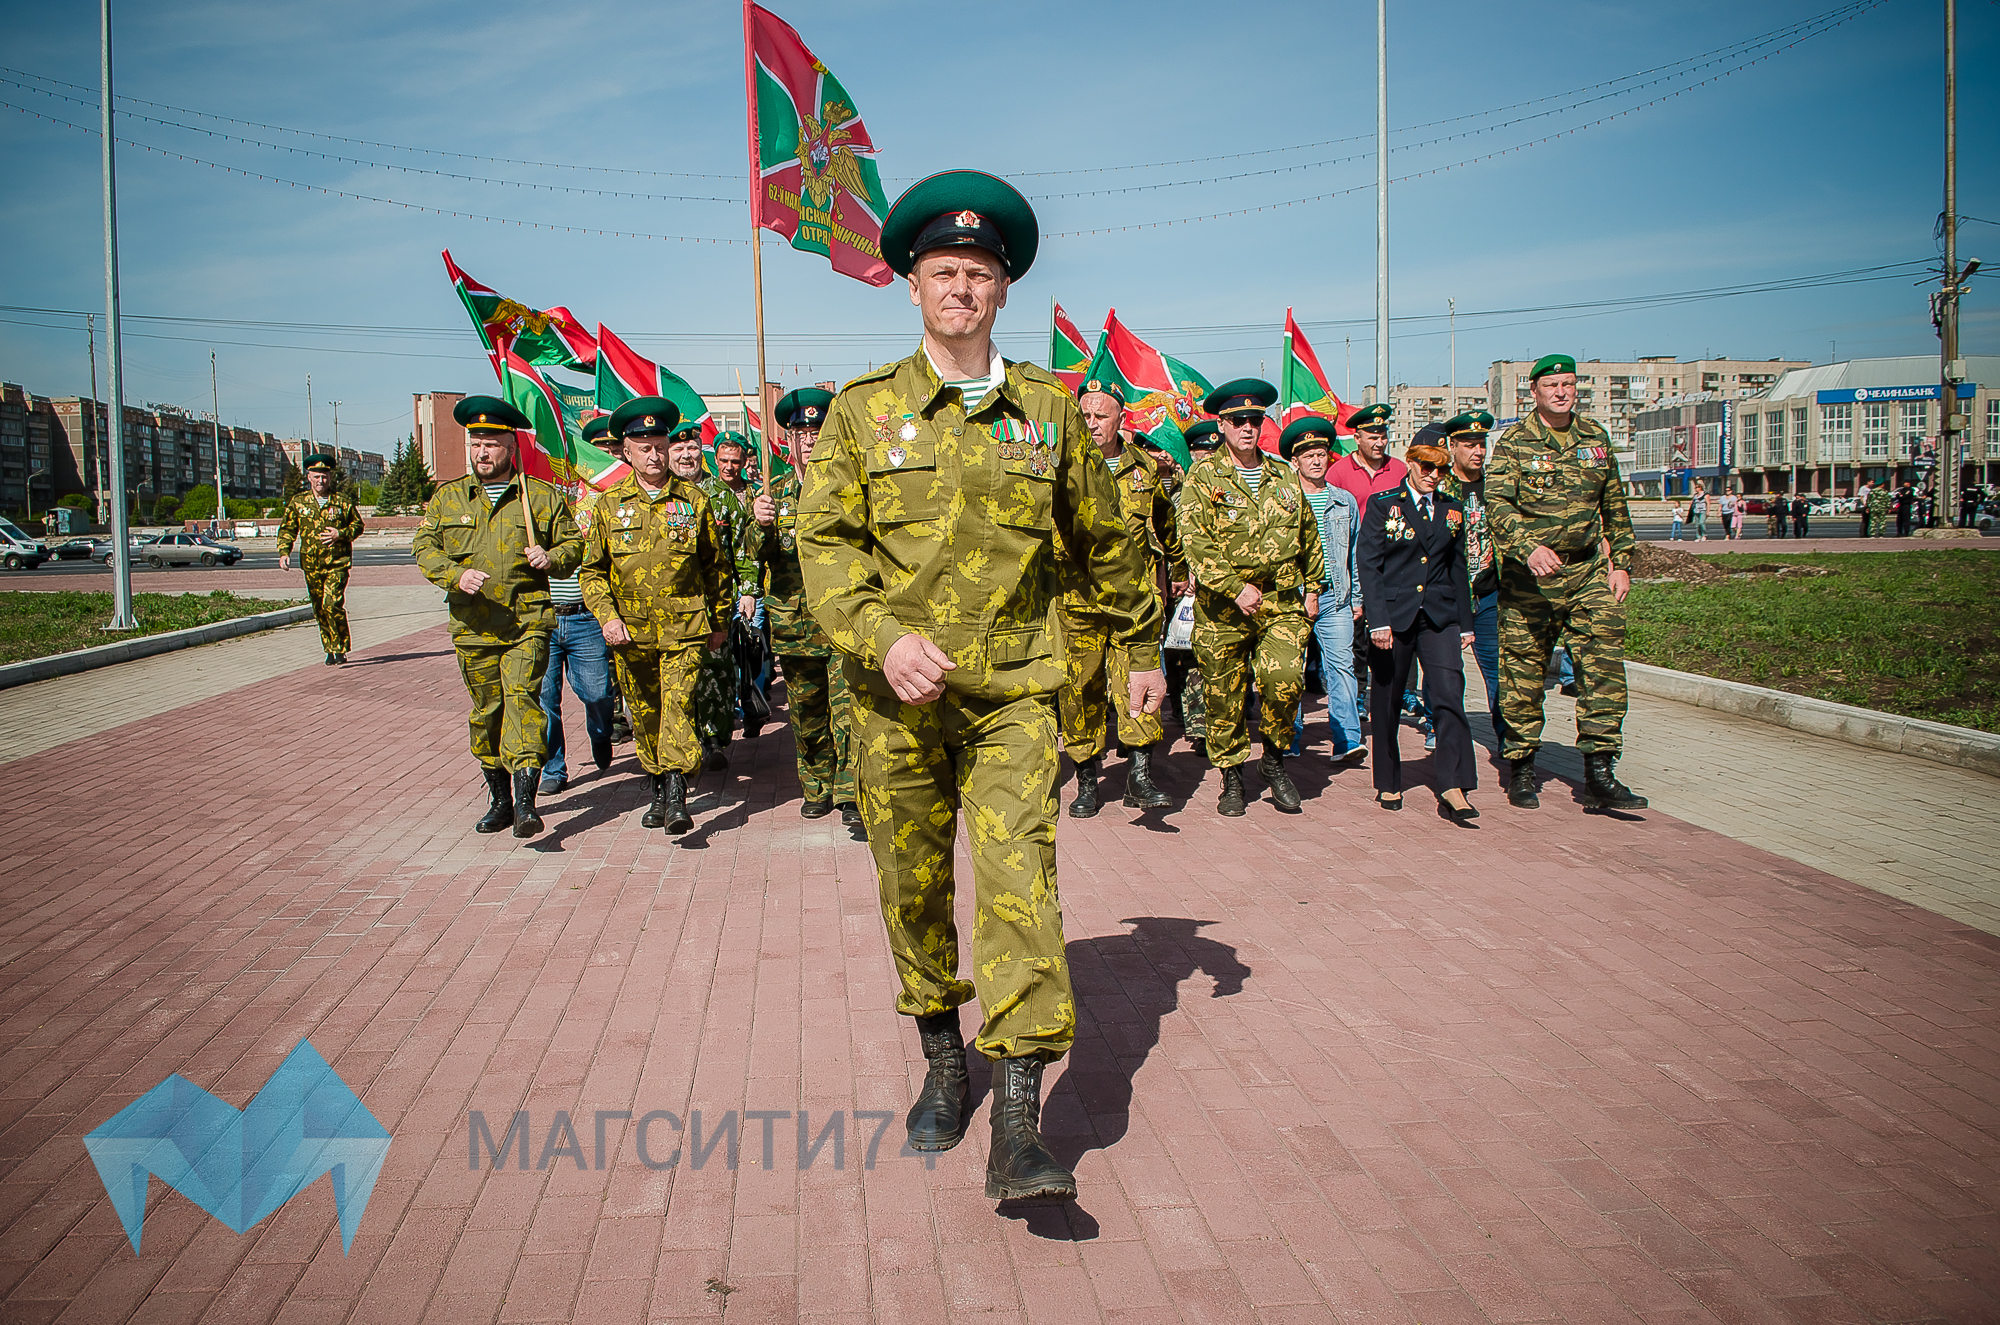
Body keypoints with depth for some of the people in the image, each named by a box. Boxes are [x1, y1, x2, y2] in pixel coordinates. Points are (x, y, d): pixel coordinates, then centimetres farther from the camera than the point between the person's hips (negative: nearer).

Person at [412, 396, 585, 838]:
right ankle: (499, 800, 22)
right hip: (474, 628, 3)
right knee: (486, 713, 8)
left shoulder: (543, 496, 7)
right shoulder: (448, 497, 12)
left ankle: (525, 801, -21)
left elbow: (574, 544, 12)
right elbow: (423, 546, 7)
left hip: (528, 623, -3)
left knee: (522, 698, -17)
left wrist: (552, 558, -11)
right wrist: (455, 574, -12)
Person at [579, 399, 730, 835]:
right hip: (629, 631, 2)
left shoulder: (694, 499, 4)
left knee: (679, 703, -15)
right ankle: (659, 789, 24)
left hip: (685, 626, -2)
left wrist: (720, 620, 13)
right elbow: (592, 570, 9)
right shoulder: (609, 503, 6)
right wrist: (606, 617, -5)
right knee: (644, 715, 9)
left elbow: (717, 565, 12)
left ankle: (676, 793, -17)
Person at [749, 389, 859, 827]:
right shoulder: (778, 491, 11)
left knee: (847, 708, -12)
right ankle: (817, 789, 26)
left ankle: (850, 795, -6)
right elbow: (760, 554, 0)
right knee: (806, 713, 11)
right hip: (794, 623, 3)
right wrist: (761, 525, -20)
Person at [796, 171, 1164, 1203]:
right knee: (914, 888, 10)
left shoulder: (1049, 409, 6)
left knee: (1019, 878, -12)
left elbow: (1103, 542, 15)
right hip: (895, 693, 1)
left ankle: (1019, 1130, -8)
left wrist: (1144, 648, 21)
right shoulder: (864, 410, 3)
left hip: (1012, 690, 0)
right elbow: (824, 539, -3)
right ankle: (942, 1064, 32)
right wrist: (881, 636, -20)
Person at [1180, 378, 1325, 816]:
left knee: (1284, 678, -18)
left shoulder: (1284, 476, 14)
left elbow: (1308, 536, 24)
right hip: (1222, 608, -2)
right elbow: (1196, 541, -10)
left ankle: (1274, 758, 6)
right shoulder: (1204, 476, 1)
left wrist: (1312, 587, 18)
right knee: (1224, 694, 3)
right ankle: (1231, 775, 22)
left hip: (1283, 603, 2)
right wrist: (1235, 587, -16)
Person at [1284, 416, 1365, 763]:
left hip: (1334, 596, 2)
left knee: (1342, 664, -7)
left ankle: (1346, 741, -9)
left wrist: (1357, 598, 15)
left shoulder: (1345, 501, 14)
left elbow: (1355, 553, 19)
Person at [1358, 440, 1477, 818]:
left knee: (1449, 694, -14)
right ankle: (1388, 783, 21)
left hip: (1440, 616, 2)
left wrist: (1464, 623, 15)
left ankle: (1452, 788, -16)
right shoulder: (1382, 505, 1)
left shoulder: (1452, 511, 13)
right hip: (1393, 614, -2)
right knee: (1386, 702, 6)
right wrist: (1377, 620, -13)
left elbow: (1458, 569, 18)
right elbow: (1368, 564, -5)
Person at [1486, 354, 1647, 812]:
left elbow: (1615, 507, 19)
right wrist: (1529, 548, -33)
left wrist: (1621, 563, 13)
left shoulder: (1595, 438, 11)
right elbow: (1498, 505, -16)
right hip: (1528, 576, -3)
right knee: (1523, 673, 4)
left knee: (1604, 666, -6)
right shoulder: (1514, 442, -3)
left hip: (1589, 573, 3)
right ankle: (1520, 769, 19)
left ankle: (1599, 775, -2)